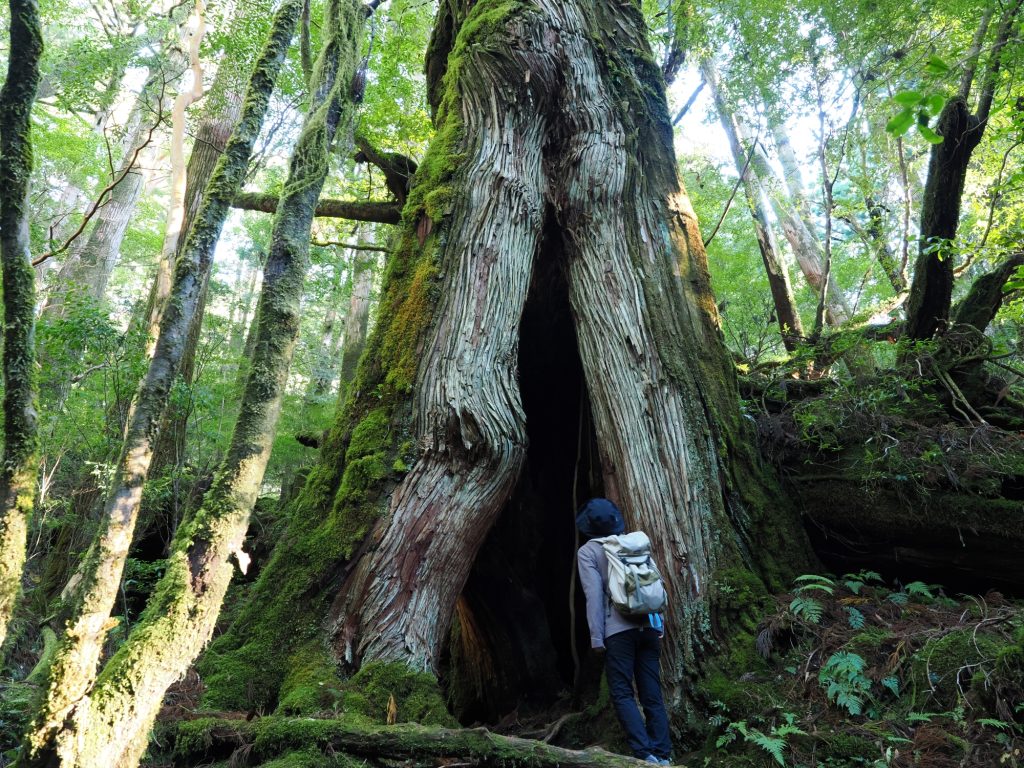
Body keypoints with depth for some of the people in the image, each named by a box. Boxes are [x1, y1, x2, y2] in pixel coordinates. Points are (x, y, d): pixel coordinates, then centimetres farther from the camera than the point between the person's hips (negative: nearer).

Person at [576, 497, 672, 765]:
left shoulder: (588, 551, 0)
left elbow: (594, 595, -7)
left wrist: (596, 637, -5)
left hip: (619, 629, -5)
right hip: (649, 626, 5)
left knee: (622, 693, 2)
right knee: (652, 694, 9)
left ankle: (645, 753, -8)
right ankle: (663, 755, 7)